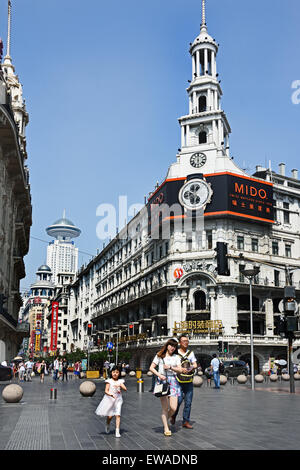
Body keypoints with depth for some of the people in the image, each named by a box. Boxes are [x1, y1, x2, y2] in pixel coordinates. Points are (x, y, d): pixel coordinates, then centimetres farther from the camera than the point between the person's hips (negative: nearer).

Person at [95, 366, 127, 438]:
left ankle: (117, 431, -9)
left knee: (118, 415, -11)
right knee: (110, 416, 2)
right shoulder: (109, 381, 0)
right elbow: (106, 391, -7)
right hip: (110, 399, -1)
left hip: (118, 399, 1)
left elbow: (125, 389, -7)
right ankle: (107, 425, 34)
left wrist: (120, 385, -25)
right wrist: (111, 394, -26)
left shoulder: (120, 381, 5)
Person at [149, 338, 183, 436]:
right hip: (162, 381, -2)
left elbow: (180, 370, 5)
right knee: (165, 408, -5)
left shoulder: (176, 357, 14)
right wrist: (159, 375, -11)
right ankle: (166, 428, 8)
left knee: (173, 408, -5)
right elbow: (151, 368, 3)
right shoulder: (159, 356, 8)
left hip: (173, 381, 2)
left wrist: (170, 367, -11)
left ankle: (165, 420, 23)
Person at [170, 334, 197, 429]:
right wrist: (181, 369, -20)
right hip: (179, 381, -4)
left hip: (189, 381, 4)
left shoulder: (190, 353, 13)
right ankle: (173, 416, 16)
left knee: (188, 402, 3)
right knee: (179, 400, -11)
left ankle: (186, 421, 13)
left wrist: (192, 367, -13)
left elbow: (195, 365, 10)